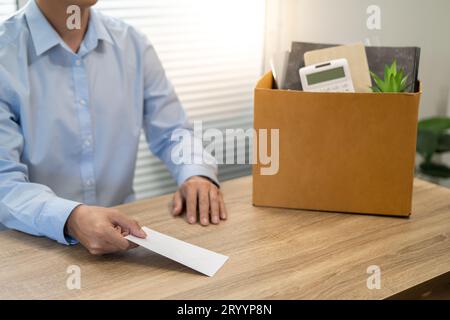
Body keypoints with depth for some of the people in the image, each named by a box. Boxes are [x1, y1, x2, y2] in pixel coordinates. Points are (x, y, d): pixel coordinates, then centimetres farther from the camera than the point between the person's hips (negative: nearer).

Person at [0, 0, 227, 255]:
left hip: (121, 230, 2)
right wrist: (71, 218, -32)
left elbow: (173, 131, 10)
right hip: (35, 243, -2)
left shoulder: (132, 44, 3)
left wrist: (197, 174, -11)